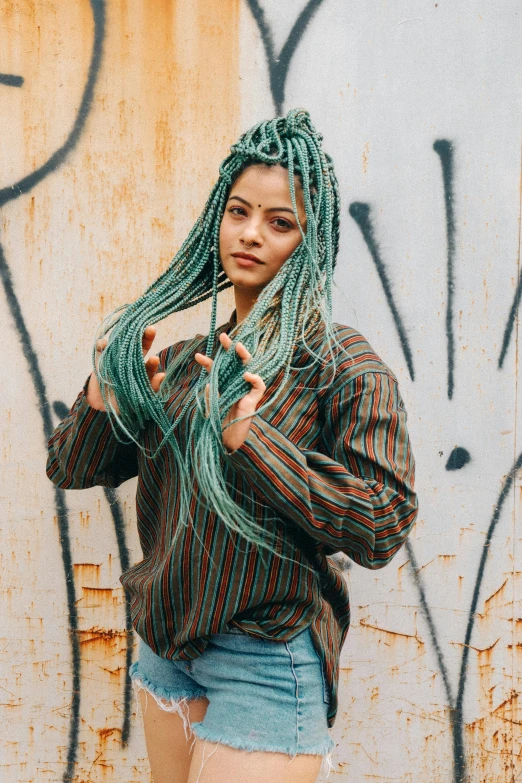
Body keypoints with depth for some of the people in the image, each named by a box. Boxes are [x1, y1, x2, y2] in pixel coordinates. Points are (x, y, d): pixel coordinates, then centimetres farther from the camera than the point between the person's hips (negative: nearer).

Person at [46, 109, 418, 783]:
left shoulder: (343, 365, -10)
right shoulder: (185, 361, 7)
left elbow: (382, 530, -19)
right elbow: (71, 471, 10)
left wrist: (253, 438, -27)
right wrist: (101, 401, -12)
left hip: (268, 662, -6)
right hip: (166, 650, 6)